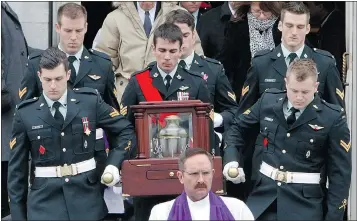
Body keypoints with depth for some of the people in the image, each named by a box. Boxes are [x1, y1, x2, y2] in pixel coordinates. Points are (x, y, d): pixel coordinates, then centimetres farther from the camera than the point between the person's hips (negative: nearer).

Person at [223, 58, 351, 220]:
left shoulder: (333, 117, -9)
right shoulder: (268, 101, 2)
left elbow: (340, 172, -6)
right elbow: (238, 128, 18)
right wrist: (231, 159, 1)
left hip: (305, 203, -3)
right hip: (264, 194, 3)